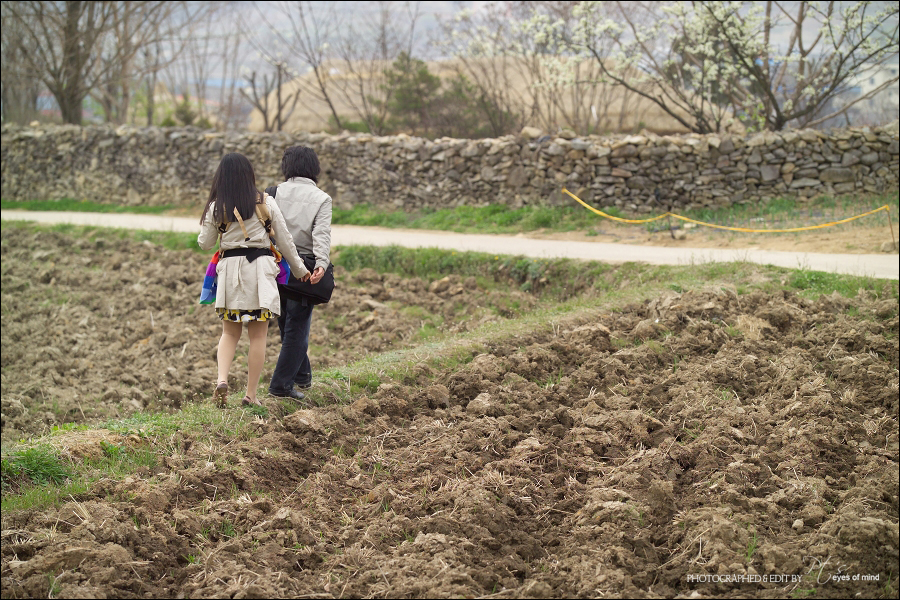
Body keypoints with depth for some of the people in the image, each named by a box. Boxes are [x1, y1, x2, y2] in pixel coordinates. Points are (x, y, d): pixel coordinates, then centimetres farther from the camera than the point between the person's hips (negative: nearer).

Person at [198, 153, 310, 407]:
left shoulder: (216, 208, -2)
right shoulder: (266, 203, -1)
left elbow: (205, 243, 7)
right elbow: (284, 240, 4)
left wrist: (205, 231, 27)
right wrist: (299, 269, 15)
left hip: (230, 269, 1)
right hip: (260, 269, -1)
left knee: (230, 332, 14)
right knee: (258, 335, 5)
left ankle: (222, 379, -7)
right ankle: (251, 394, 6)